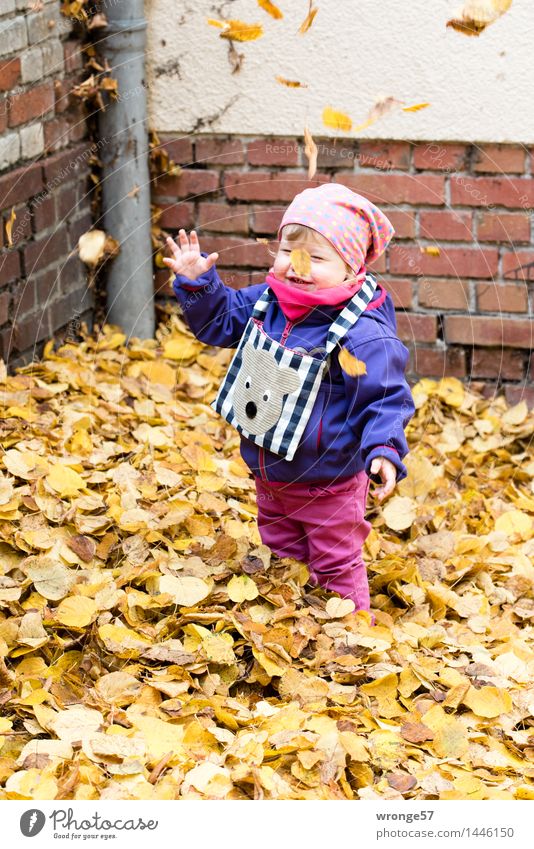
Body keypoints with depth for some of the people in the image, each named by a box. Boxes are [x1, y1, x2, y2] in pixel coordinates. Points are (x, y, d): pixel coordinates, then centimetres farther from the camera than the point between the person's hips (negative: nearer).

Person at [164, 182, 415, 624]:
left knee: (336, 565, 10)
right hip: (270, 472, 7)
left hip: (327, 483, -7)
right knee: (279, 554, 26)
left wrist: (384, 449, -34)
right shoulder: (265, 301, -7)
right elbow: (221, 318, 12)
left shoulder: (363, 335, -27)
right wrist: (198, 283, -4)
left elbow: (386, 400, -21)